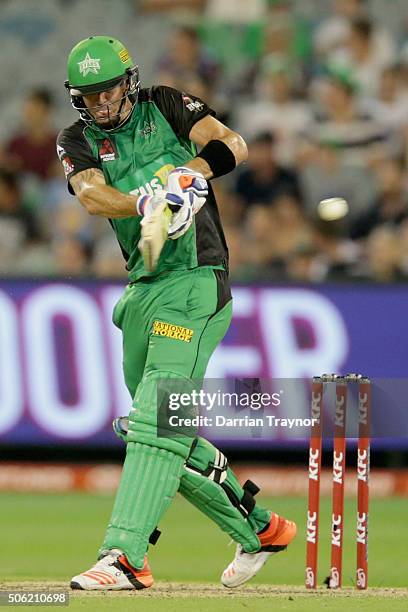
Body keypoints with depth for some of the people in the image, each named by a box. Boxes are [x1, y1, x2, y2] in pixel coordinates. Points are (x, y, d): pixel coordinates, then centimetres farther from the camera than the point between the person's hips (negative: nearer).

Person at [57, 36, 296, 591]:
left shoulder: (164, 106, 4)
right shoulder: (76, 141, 10)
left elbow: (233, 145, -9)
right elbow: (91, 194, -12)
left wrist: (191, 173, -29)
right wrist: (145, 202, -32)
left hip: (196, 280, -6)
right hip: (142, 290, 6)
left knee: (158, 417, -18)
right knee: (164, 431, 11)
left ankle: (125, 556, -28)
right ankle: (259, 528, 25)